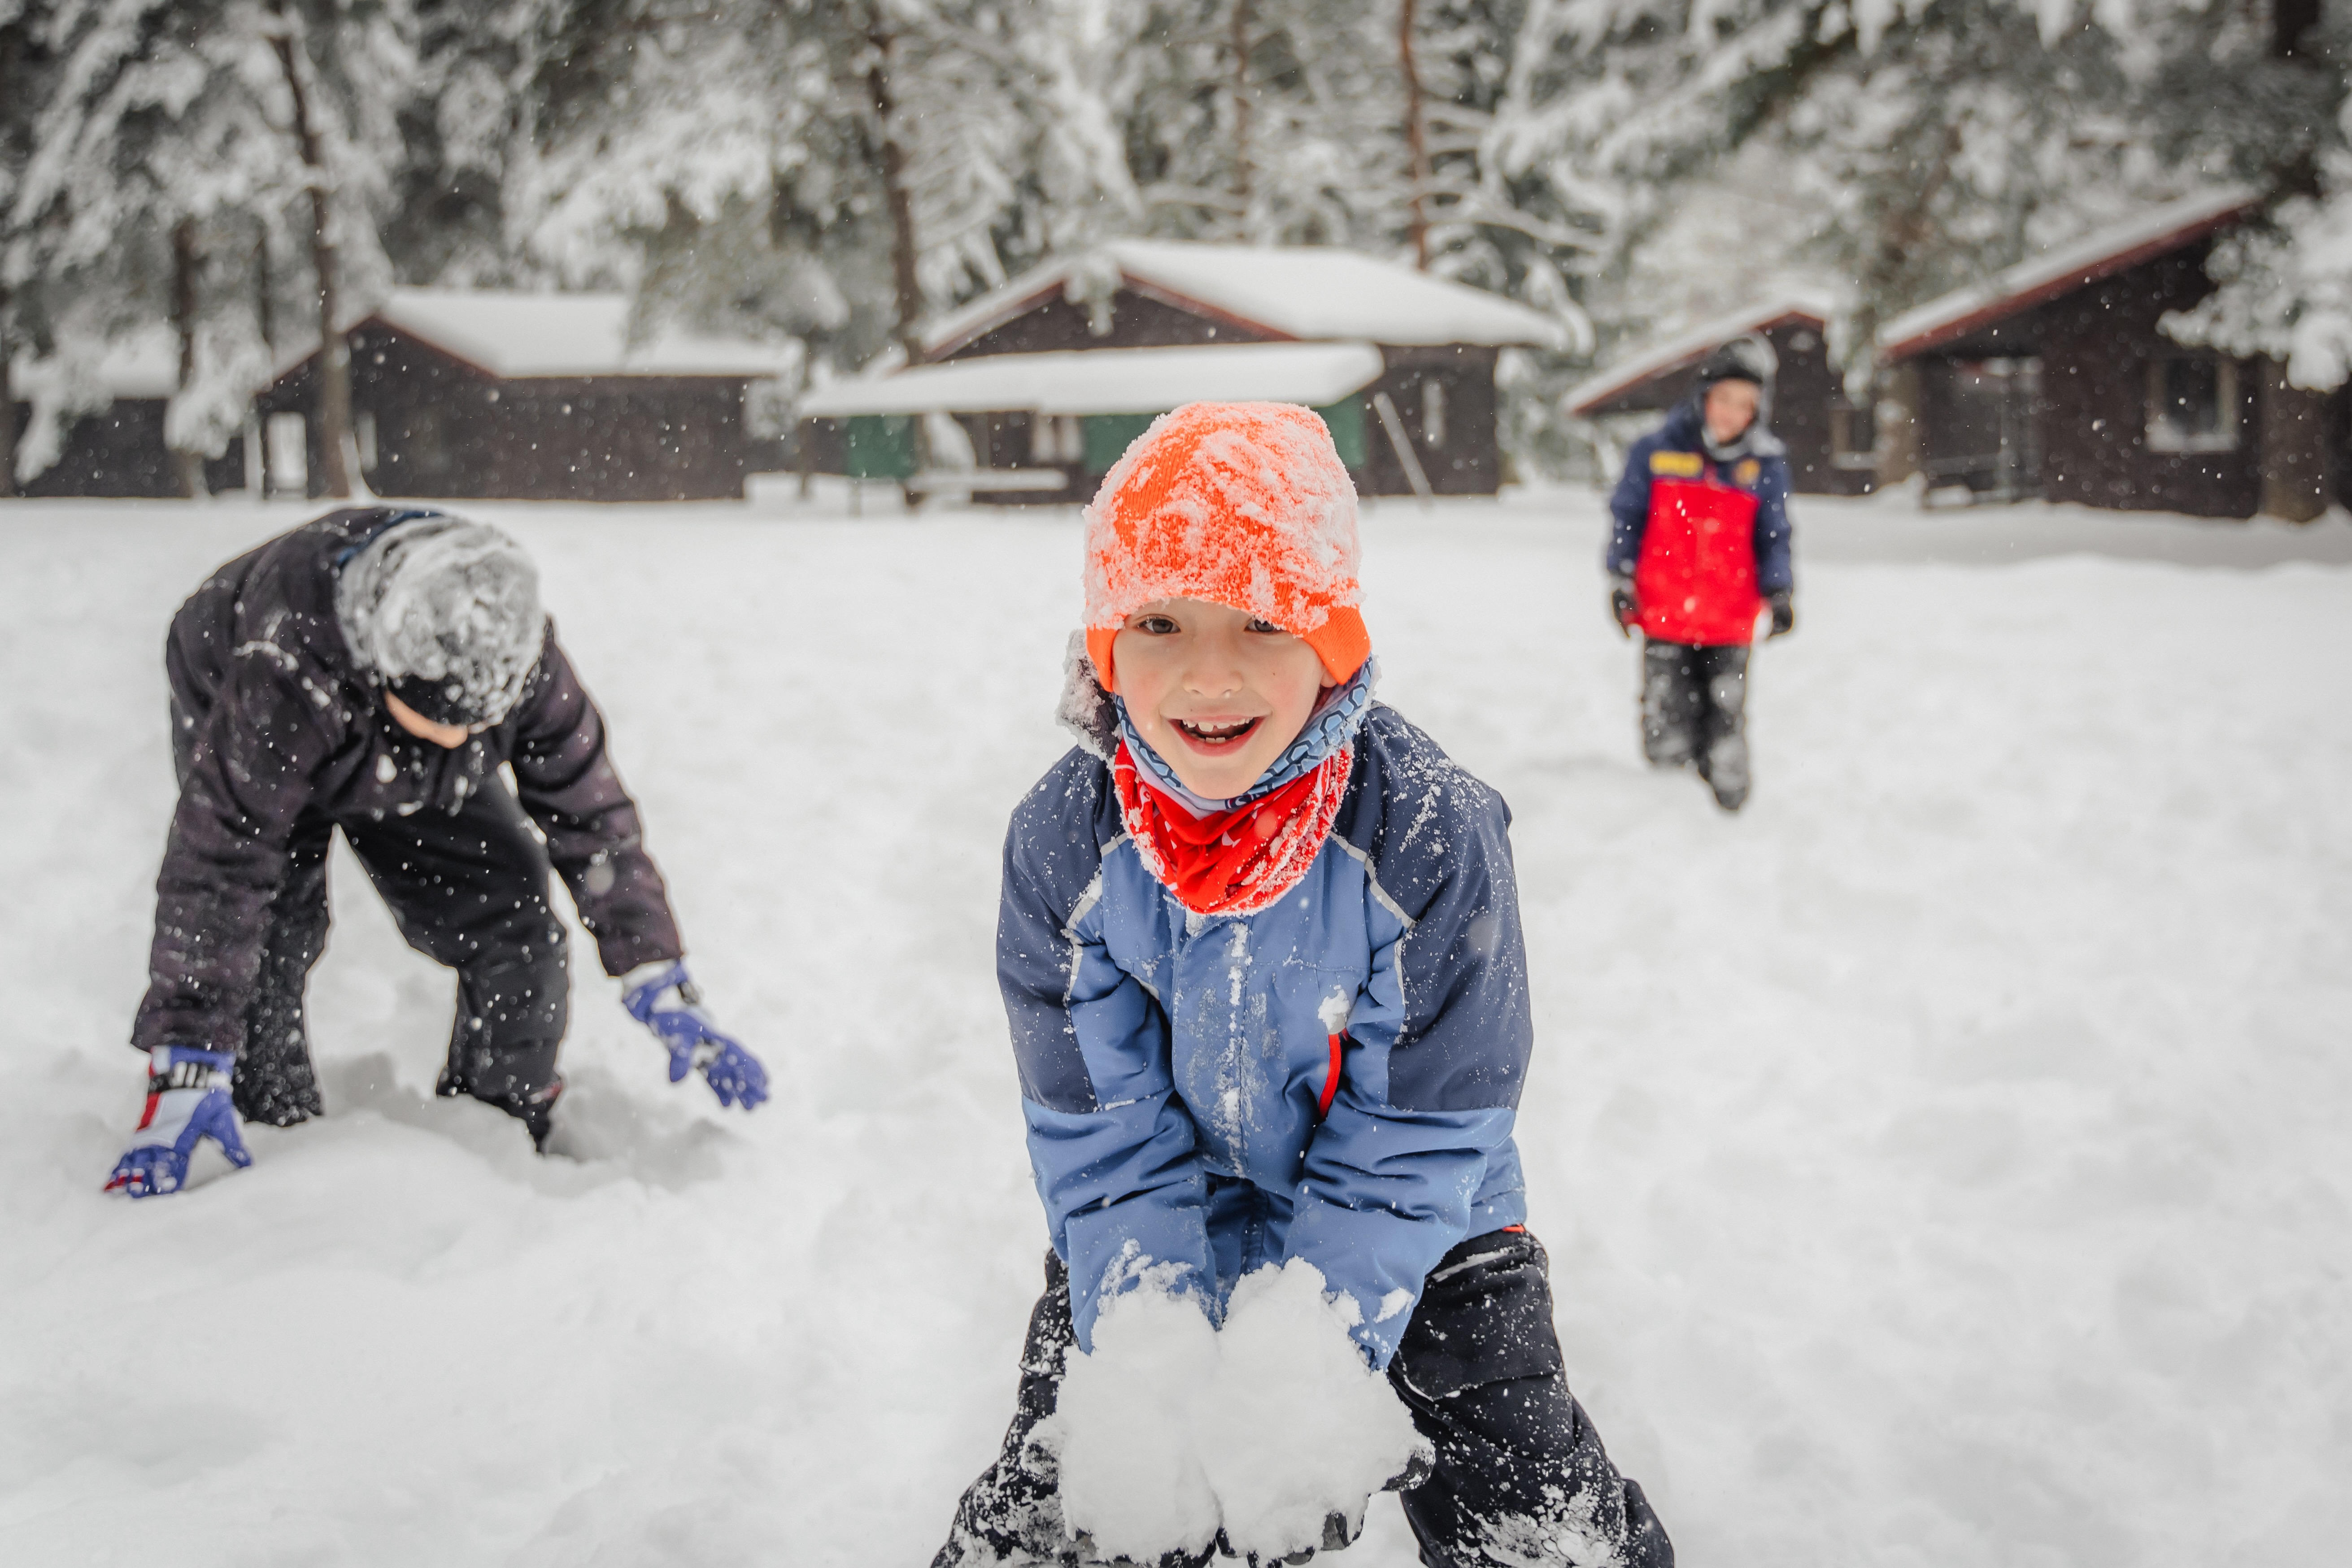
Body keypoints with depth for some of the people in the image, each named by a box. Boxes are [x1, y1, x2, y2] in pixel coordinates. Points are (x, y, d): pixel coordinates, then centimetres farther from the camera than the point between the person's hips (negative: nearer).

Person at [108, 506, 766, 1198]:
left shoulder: (528, 669, -34)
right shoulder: (285, 675, -46)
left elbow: (592, 819, -21)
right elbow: (218, 864, -43)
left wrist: (662, 986, -24)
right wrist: (188, 1072, -43)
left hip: (405, 775, 3)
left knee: (517, 929, -11)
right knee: (271, 926, -25)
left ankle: (508, 1117, 12)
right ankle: (271, 1134, -3)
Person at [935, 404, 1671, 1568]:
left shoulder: (1428, 831, -24)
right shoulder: (1064, 840, -17)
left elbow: (1418, 1137, -19)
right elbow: (1098, 1135, -11)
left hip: (1413, 1231, -1)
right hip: (1163, 1237, 2)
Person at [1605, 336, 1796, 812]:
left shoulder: (1766, 465, 1)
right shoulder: (1657, 451, -3)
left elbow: (1773, 536, 9)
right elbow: (1628, 517, 5)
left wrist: (1780, 594, 1)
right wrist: (1622, 580, 3)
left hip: (1732, 620, 0)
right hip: (1664, 613, 0)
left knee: (1726, 716, 6)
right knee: (1666, 725, 5)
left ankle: (1727, 799, 20)